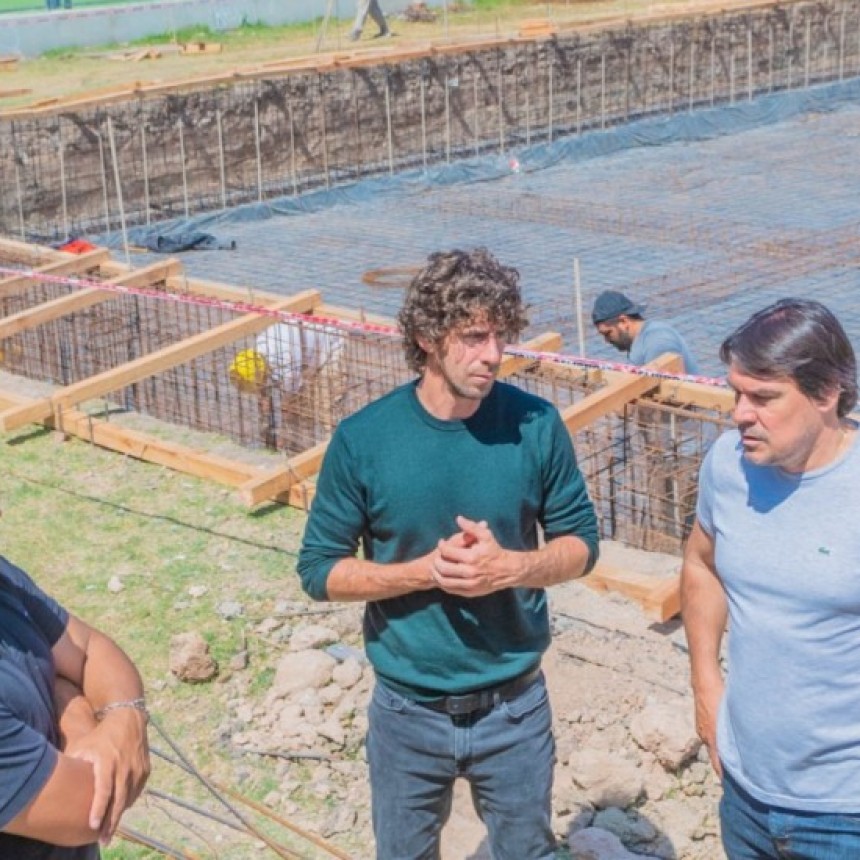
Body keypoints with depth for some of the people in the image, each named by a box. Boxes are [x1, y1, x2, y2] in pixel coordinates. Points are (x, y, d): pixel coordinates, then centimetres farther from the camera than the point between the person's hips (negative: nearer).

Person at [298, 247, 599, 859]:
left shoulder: (536, 424, -12)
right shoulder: (363, 438, -15)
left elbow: (581, 543, -1)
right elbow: (319, 569, -8)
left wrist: (509, 567, -21)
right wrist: (427, 569, -22)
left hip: (516, 708, 0)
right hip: (407, 713, 0)